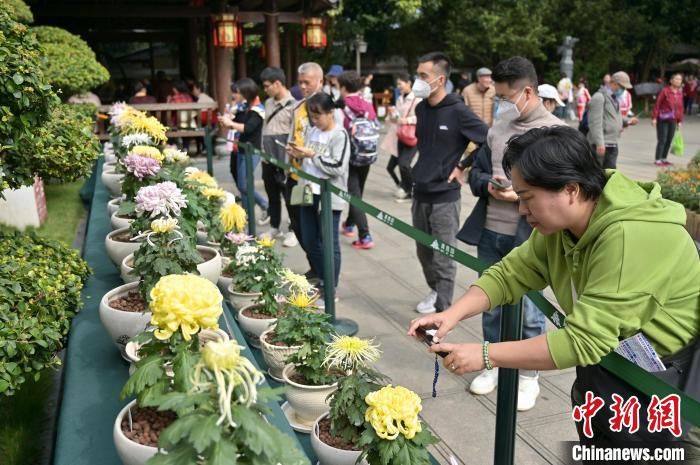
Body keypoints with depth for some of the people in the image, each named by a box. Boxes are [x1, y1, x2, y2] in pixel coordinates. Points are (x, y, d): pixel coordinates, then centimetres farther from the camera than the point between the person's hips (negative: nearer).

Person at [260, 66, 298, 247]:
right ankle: (275, 227, 29)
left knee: (289, 196, 2)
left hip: (284, 161, -7)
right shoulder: (268, 103, 12)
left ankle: (293, 231, 14)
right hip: (268, 159, 7)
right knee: (272, 196, 16)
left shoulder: (293, 105, -11)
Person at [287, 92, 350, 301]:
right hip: (309, 194, 8)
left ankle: (330, 290, 12)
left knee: (329, 244, 2)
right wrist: (298, 155, -2)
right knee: (309, 242, 15)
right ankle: (319, 281, 32)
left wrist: (313, 155, -18)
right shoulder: (312, 132, 11)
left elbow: (337, 168, -19)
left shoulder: (339, 135, -10)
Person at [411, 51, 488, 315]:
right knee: (424, 252, 18)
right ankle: (435, 292, 38)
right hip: (420, 193, 7)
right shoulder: (421, 108, 6)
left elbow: (489, 141, -13)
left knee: (443, 257, 1)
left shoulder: (457, 110, -14)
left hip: (444, 196, -7)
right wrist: (423, 167, 11)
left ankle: (442, 310, 13)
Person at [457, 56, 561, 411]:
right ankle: (494, 365, 36)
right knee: (491, 305, 17)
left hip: (529, 238, -5)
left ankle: (528, 376, 26)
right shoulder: (497, 127, 10)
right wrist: (488, 185, -8)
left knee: (528, 311, 7)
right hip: (490, 232, 5)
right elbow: (476, 171, 14)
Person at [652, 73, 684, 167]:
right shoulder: (665, 91, -9)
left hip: (673, 120, 6)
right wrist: (654, 117, -13)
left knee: (669, 140, 8)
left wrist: (680, 121, 11)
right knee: (662, 140, -7)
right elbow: (657, 104, -9)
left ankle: (664, 158, 17)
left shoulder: (680, 93, 8)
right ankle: (657, 160, -1)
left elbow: (680, 108, 12)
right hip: (662, 119, -6)